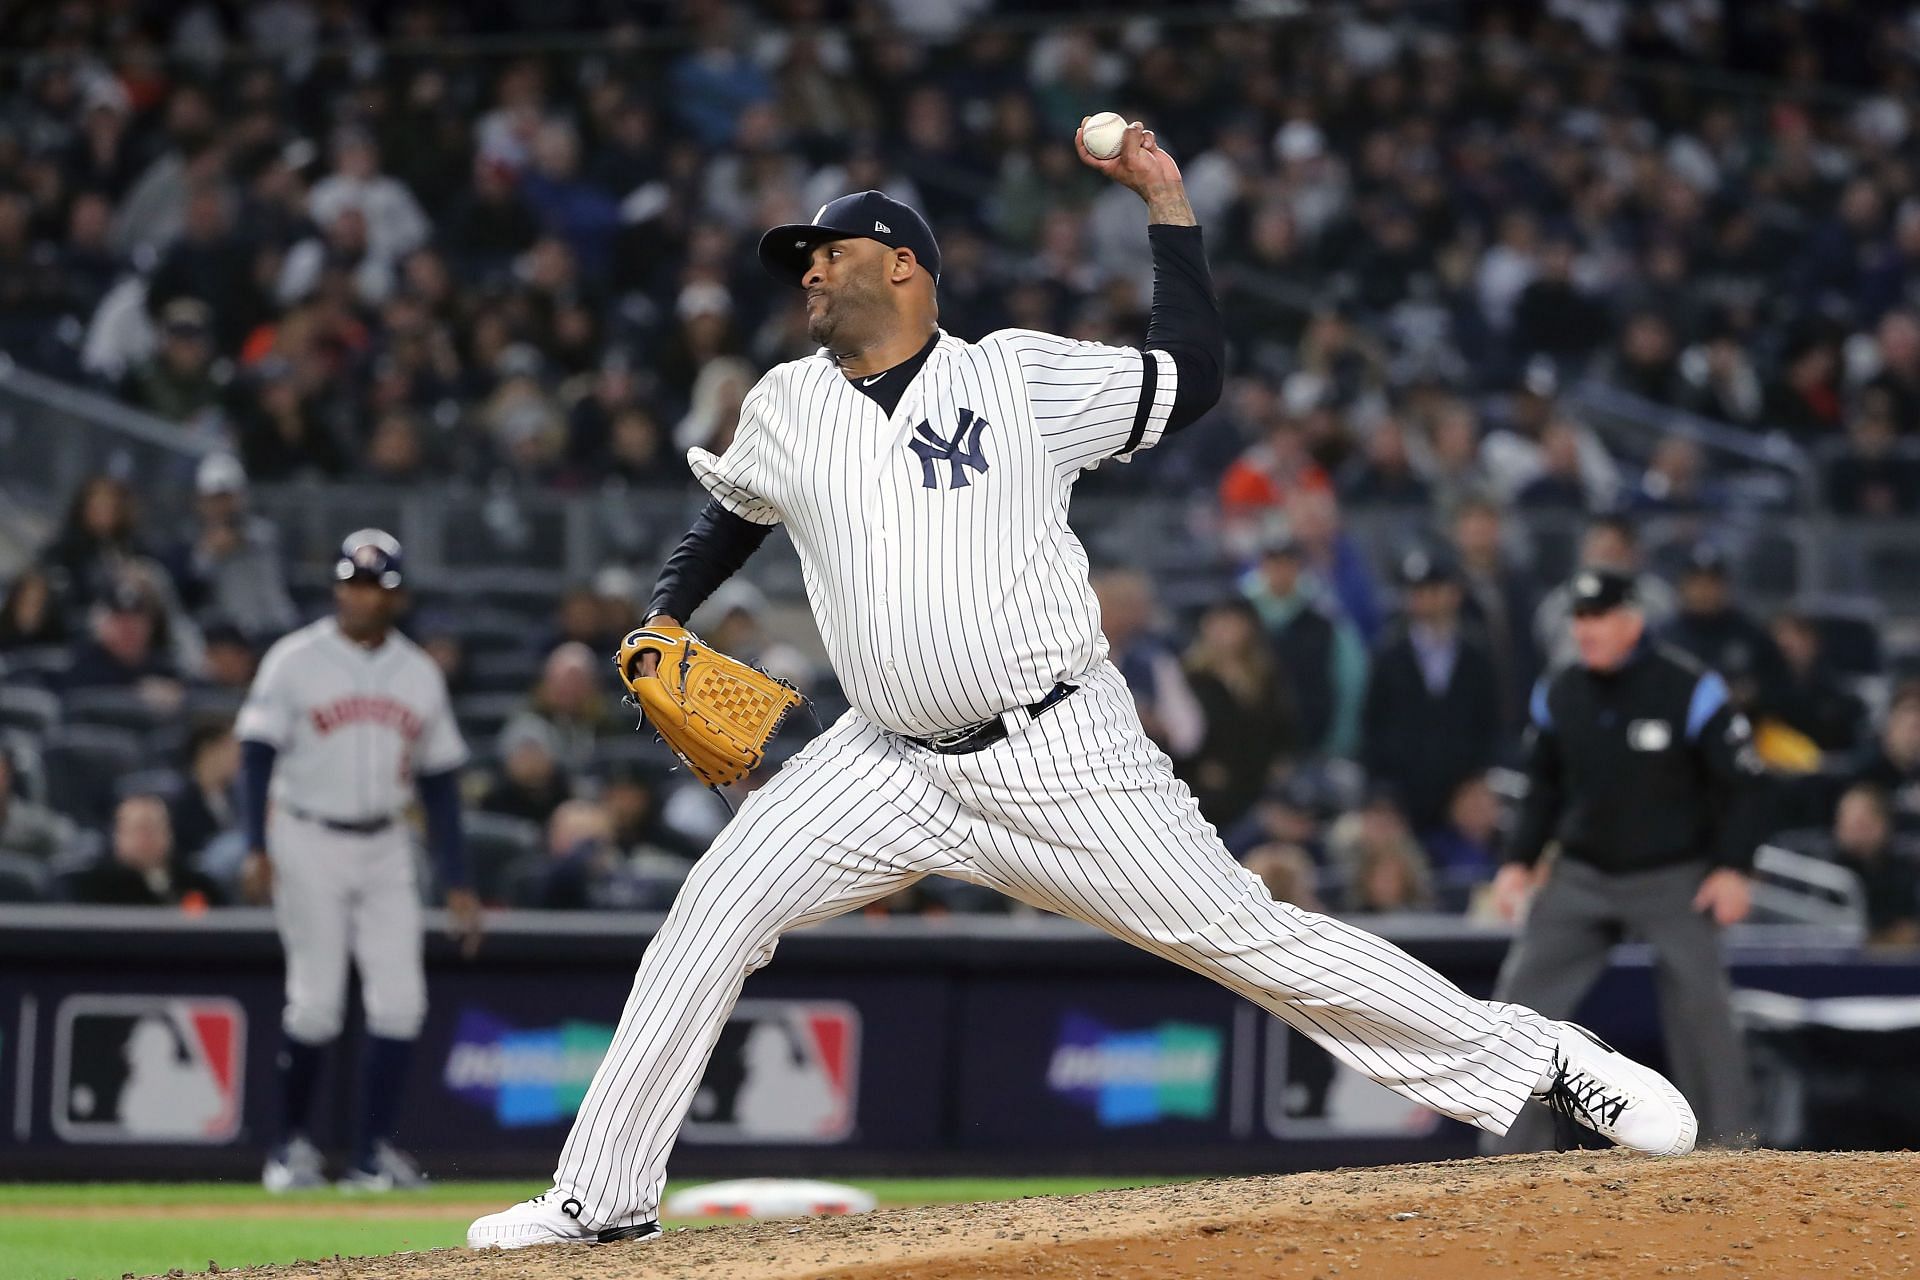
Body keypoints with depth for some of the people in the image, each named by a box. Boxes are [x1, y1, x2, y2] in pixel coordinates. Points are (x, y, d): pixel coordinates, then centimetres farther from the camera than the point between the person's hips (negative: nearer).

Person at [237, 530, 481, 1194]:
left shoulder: (420, 674, 8)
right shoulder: (295, 661, -4)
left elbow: (440, 782, 12)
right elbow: (257, 755, -8)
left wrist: (456, 884, 8)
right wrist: (256, 848, -21)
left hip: (384, 849, 4)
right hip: (309, 845, -4)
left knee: (399, 1001, -6)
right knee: (316, 1002, -7)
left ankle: (374, 1152, -2)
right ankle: (292, 1141, 9)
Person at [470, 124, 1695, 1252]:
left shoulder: (1021, 376, -2)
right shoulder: (786, 409, 10)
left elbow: (1193, 375, 0)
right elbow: (732, 514, 29)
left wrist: (1166, 198, -3)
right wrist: (664, 622, 15)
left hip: (1063, 755, -4)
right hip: (895, 769, 4)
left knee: (1246, 932, -9)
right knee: (713, 912, -7)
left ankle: (1544, 1063, -2)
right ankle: (604, 1197, 3)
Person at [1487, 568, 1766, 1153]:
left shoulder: (1690, 691, -14)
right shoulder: (1557, 696, 0)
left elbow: (1741, 782, -9)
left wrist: (1733, 868, -17)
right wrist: (1519, 860, 4)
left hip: (1674, 880, -4)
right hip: (1582, 877, 4)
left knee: (1700, 1011, -8)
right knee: (1518, 999, -3)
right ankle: (1512, 1156, 4)